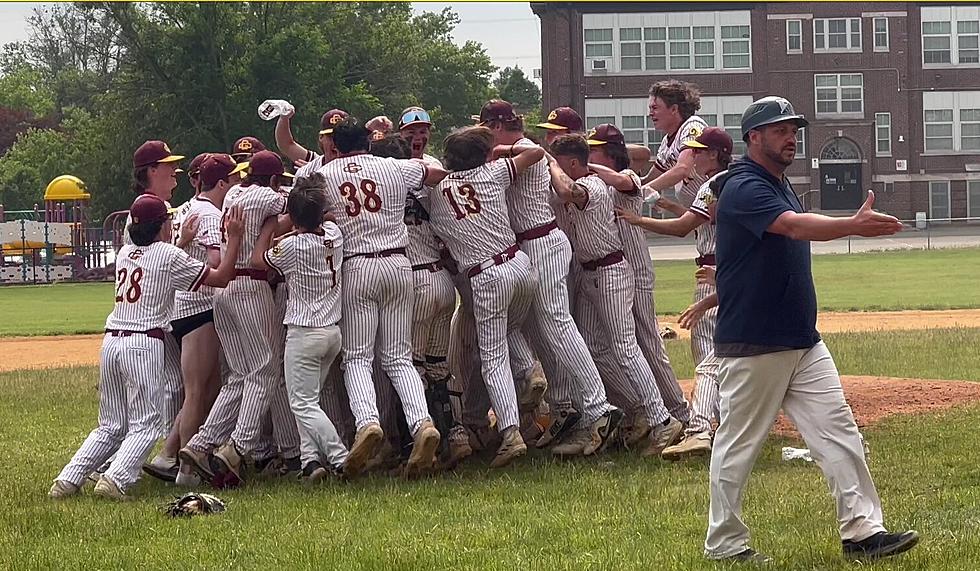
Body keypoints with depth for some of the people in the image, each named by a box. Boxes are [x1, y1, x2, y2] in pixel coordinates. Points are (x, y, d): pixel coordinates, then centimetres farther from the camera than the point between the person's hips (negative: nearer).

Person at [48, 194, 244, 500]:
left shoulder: (125, 253, 16)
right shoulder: (169, 255, -1)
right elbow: (220, 278, 3)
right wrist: (234, 237, 8)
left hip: (111, 341, 6)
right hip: (144, 344, -6)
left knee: (111, 426, 15)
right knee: (146, 424, -1)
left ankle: (68, 480, 4)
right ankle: (117, 478, -20)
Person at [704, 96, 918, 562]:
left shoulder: (781, 186, 16)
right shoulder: (743, 188, -15)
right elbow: (796, 226, -32)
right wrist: (853, 227, -45)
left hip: (803, 340, 9)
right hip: (753, 344, -9)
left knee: (837, 428, 0)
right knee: (738, 442, 1)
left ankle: (862, 531, -2)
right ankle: (725, 544, 11)